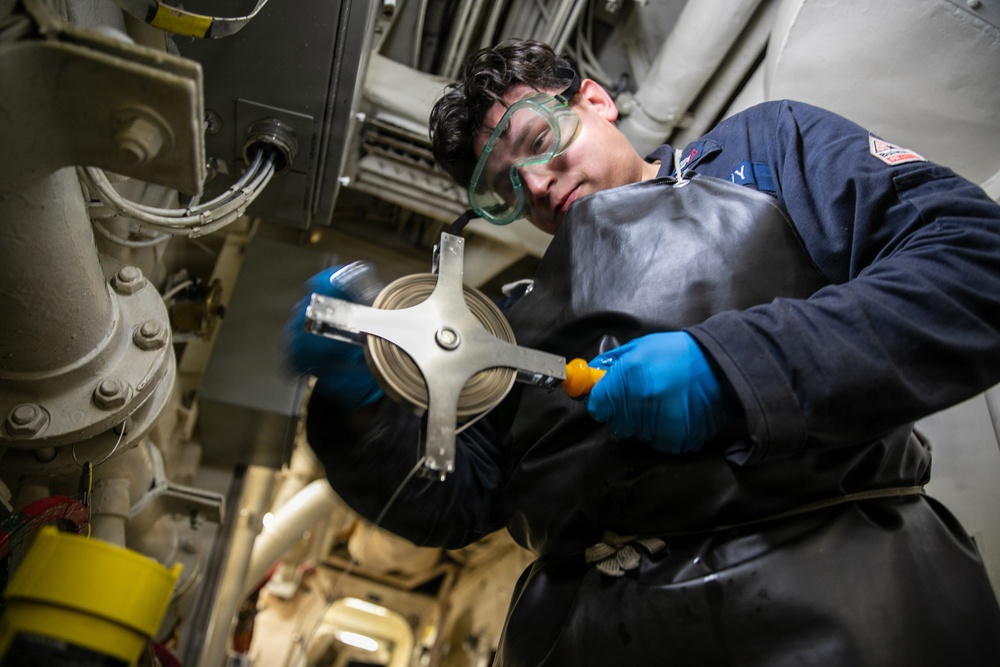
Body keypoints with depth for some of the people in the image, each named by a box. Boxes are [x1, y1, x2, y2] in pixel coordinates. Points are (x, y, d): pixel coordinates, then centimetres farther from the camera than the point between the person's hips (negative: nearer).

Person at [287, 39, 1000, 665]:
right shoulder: (525, 313, 19)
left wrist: (731, 362, -15)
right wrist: (359, 404, -5)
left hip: (838, 586, -3)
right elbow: (452, 503, 13)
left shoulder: (764, 142, 11)